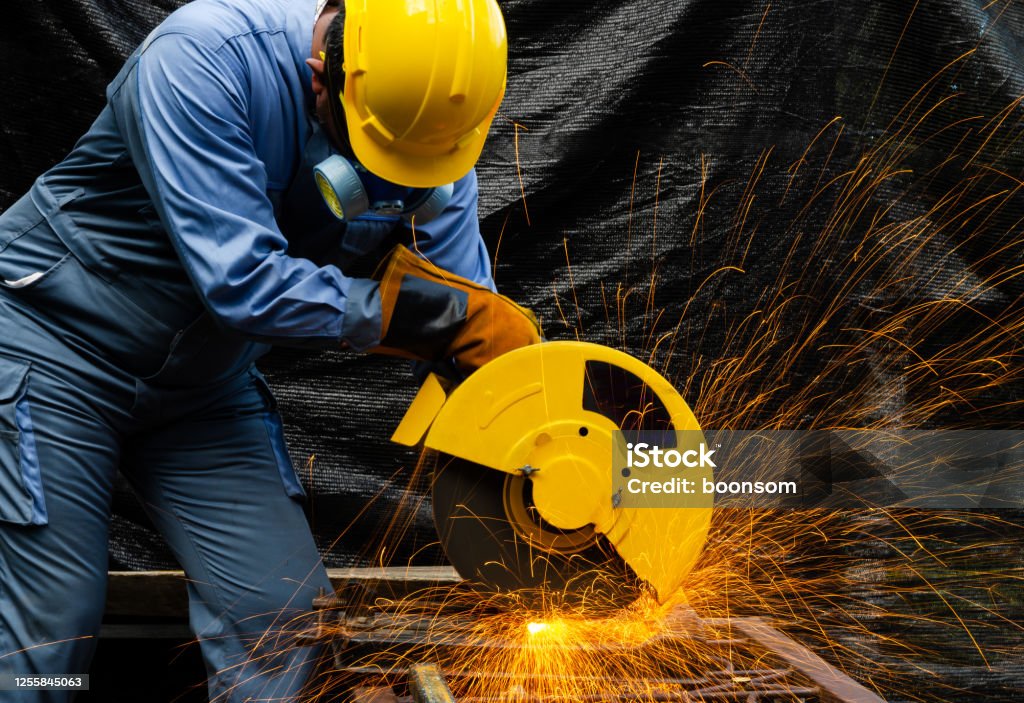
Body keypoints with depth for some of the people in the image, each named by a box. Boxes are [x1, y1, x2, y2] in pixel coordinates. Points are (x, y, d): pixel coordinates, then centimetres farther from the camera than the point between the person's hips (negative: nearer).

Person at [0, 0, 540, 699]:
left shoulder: (435, 138, -12)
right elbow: (241, 280, -34)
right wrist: (444, 313, -29)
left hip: (207, 384, 5)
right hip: (56, 346, -5)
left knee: (287, 615, -4)